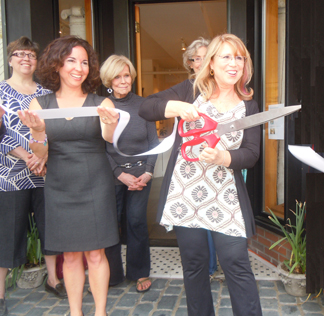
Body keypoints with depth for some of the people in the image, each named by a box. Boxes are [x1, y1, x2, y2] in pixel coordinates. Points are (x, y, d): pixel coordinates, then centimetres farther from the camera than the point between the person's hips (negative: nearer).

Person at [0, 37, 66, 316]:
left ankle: (53, 279, 28)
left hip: (45, 174, 3)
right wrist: (27, 157, -17)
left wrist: (43, 157, -11)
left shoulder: (46, 94, 11)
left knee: (50, 225, 10)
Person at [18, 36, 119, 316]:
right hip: (60, 187, 2)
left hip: (95, 185, -1)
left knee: (95, 253, 3)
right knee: (70, 254, 10)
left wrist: (110, 125, -42)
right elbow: (40, 155, -1)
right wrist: (38, 132, -23)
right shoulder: (40, 104, 3)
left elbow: (110, 138, -19)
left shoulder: (101, 103, -1)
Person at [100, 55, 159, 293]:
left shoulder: (142, 105, 5)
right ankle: (112, 274, 20)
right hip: (111, 175, -1)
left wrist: (148, 172, -5)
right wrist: (120, 174, -9)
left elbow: (154, 142, 6)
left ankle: (140, 273, 20)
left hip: (141, 173, 1)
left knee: (137, 222, 3)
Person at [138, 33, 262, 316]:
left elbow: (251, 153, -2)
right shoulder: (191, 91, 4)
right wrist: (177, 106, -21)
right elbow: (146, 108, -3)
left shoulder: (248, 106, 7)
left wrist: (223, 158, -22)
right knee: (194, 263, 11)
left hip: (225, 198, 0)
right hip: (184, 193, 0)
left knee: (236, 264, -3)